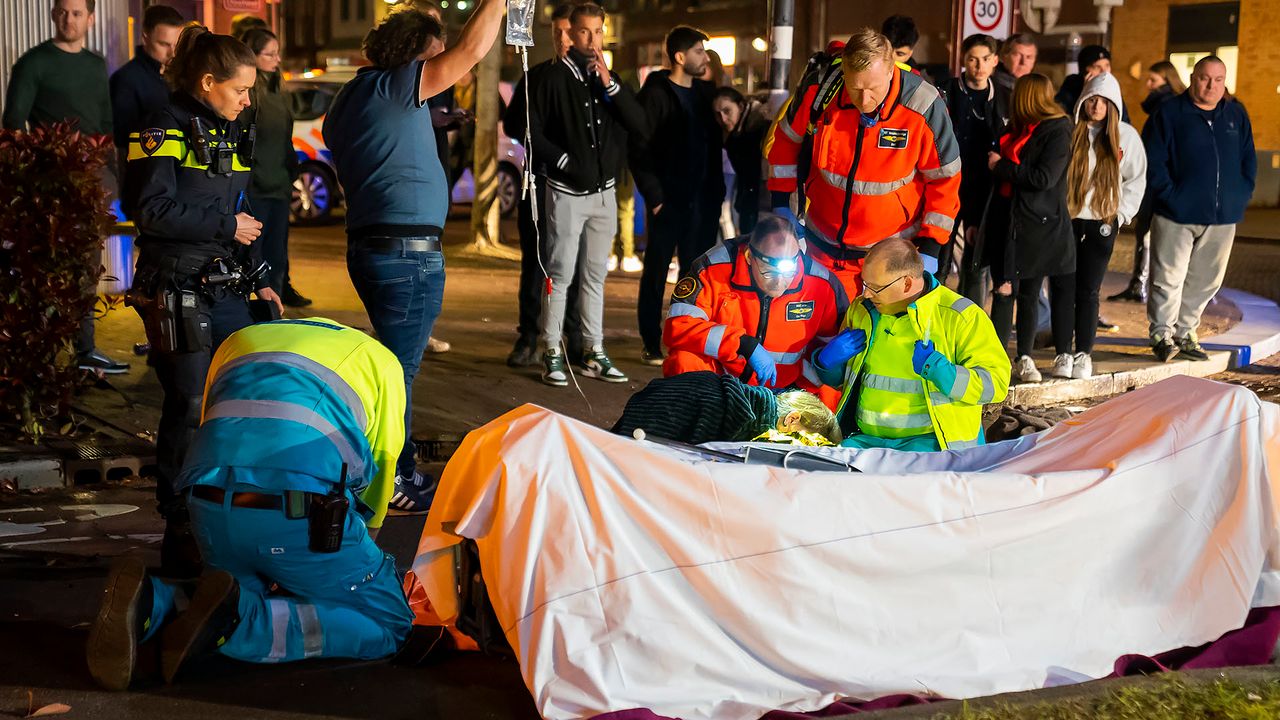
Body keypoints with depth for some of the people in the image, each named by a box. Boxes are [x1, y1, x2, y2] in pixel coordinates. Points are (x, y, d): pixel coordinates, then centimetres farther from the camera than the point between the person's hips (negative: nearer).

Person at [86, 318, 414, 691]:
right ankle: (232, 623, -12)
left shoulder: (237, 342, 36)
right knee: (388, 622, 9)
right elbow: (381, 464, 24)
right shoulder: (378, 358, 24)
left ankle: (151, 603, -3)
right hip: (299, 513, -5)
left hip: (209, 507, 5)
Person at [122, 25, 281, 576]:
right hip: (177, 293, -8)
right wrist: (227, 225, -15)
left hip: (227, 290, 8)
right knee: (190, 407, -5)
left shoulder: (231, 133, 16)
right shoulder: (167, 130, -9)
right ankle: (180, 535, 5)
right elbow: (151, 211, -19)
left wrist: (258, 281, 18)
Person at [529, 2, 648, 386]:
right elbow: (533, 130, -6)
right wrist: (565, 161, -11)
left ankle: (593, 353, 14)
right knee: (561, 274, -5)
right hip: (567, 192, -5)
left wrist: (609, 83, -11)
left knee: (595, 275, 9)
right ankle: (552, 353, 0)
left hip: (604, 192, 5)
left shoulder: (609, 80, 10)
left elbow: (639, 124, -2)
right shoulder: (555, 77, -5)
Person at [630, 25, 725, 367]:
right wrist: (653, 195, -13)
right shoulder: (656, 94, -5)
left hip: (702, 200, 6)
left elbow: (716, 142, 14)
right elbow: (639, 149, -9)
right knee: (656, 272, 3)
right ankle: (651, 344, 8)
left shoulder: (706, 92, 12)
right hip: (669, 200, -5)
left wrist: (716, 192, 4)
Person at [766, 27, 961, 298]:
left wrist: (930, 248, -10)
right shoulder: (820, 92, -14)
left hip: (893, 250, -2)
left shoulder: (925, 108, -20)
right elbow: (786, 141, 5)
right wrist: (781, 205, 3)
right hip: (825, 244, 3)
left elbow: (944, 179, -9)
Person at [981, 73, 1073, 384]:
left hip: (1040, 226, -2)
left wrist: (1001, 166, -7)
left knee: (1028, 293, 3)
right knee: (1004, 290, 2)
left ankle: (1024, 358, 7)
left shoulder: (1058, 133, -4)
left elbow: (1044, 178, -11)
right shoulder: (1017, 129, 9)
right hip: (1006, 221, 2)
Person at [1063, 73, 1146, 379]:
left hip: (1102, 223, 0)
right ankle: (1063, 353, 8)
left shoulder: (1126, 135, 2)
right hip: (1065, 220, 0)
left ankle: (1084, 354, 8)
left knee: (1088, 291, 0)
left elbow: (1137, 179, 11)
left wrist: (1121, 214, 3)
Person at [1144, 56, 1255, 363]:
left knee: (1205, 281, 11)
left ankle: (1185, 333, 23)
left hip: (1223, 217, 4)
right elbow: (1152, 161, -6)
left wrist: (1240, 196, 4)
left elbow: (1248, 161, 16)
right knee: (1169, 278, -3)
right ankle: (1162, 335, 7)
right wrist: (1169, 196, -13)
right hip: (1176, 216, -4)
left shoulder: (1236, 115, 10)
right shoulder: (1169, 114, -3)